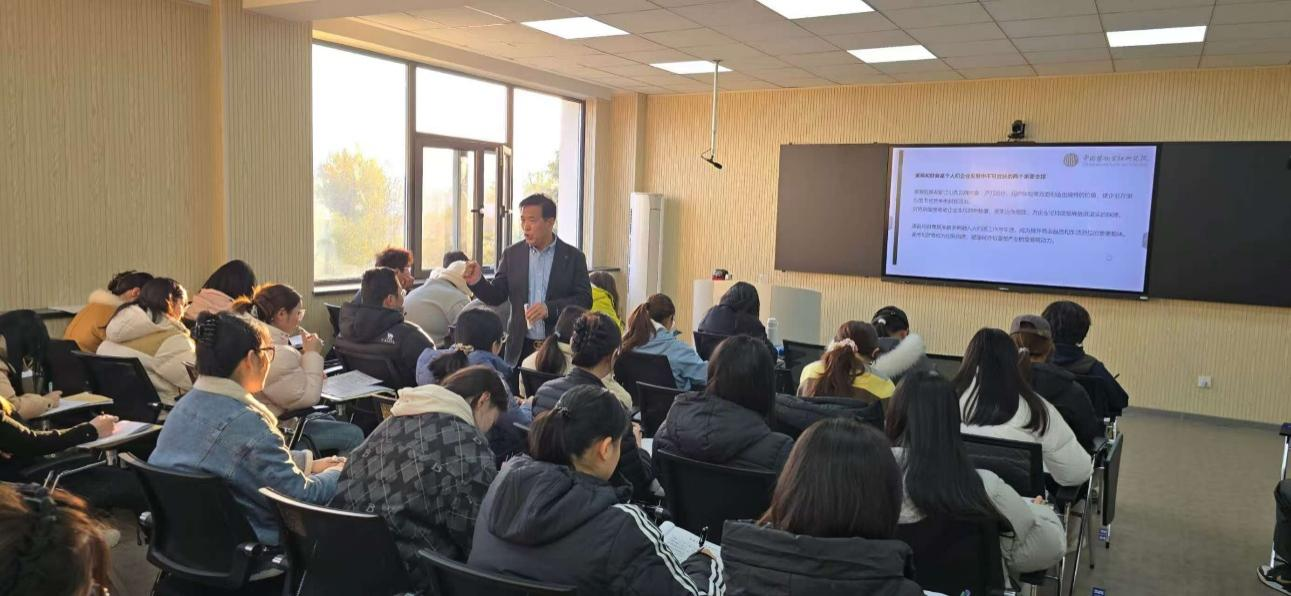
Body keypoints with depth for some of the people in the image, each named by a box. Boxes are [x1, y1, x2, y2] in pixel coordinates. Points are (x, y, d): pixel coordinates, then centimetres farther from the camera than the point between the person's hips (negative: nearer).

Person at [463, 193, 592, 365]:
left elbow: (585, 300, -4)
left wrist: (550, 308, -17)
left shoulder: (573, 257, 1)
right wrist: (477, 282, -12)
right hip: (521, 347, 2)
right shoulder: (512, 254, 7)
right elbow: (496, 296, 7)